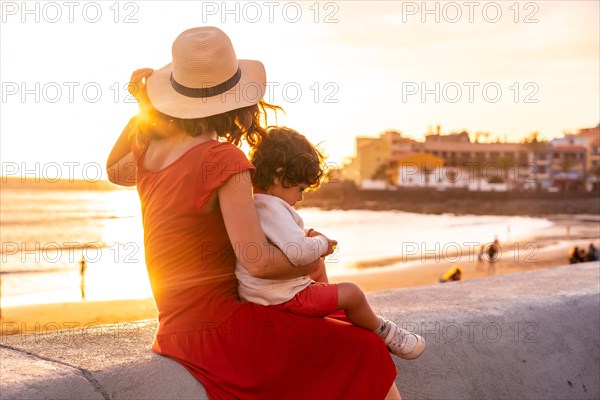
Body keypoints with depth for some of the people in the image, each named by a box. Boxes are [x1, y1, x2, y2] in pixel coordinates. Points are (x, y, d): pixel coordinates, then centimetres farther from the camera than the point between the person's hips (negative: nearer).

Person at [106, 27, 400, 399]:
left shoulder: (150, 151, 1)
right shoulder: (224, 160, -20)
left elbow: (114, 171, 27)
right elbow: (258, 261, -25)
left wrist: (143, 106, 13)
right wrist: (312, 263, -5)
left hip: (176, 327, 8)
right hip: (219, 328, -8)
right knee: (365, 352, -1)